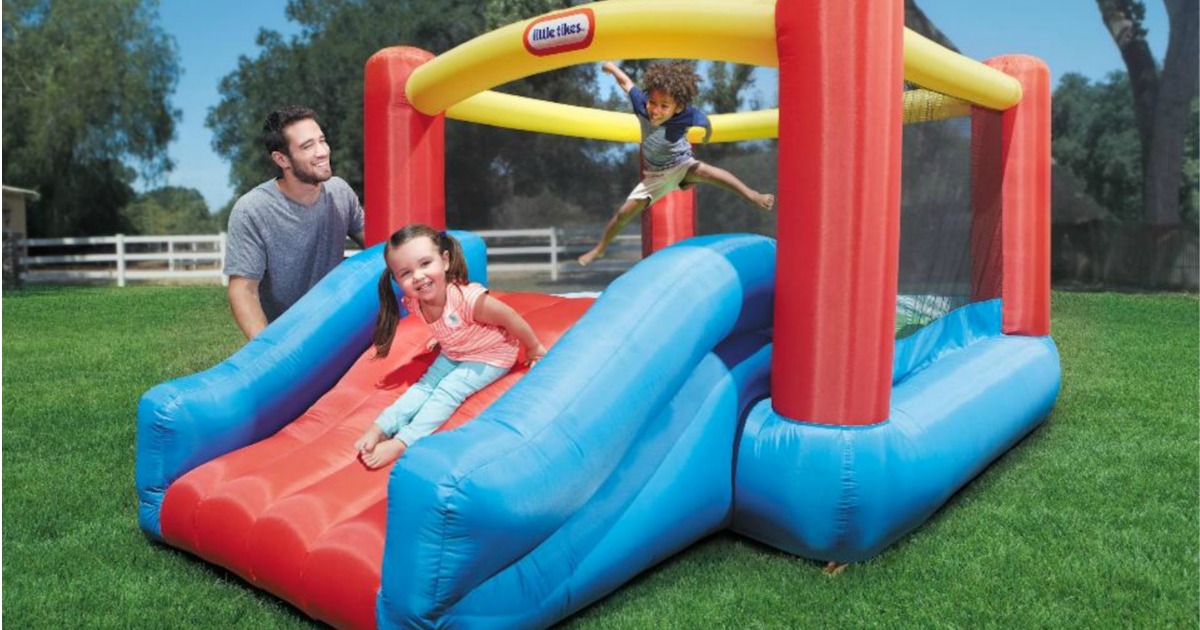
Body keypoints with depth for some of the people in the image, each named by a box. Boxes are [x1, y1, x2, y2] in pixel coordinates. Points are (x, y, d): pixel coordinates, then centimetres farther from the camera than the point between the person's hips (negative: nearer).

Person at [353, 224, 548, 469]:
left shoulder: (468, 298, -40)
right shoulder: (413, 303, -19)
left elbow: (511, 319, -24)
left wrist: (534, 348, -11)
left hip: (490, 357, -6)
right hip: (452, 353, 7)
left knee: (447, 391, -18)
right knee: (424, 386, -7)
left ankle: (401, 443, -23)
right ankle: (380, 429, -11)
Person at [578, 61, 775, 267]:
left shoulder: (688, 116, -30)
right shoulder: (641, 104, -25)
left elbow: (706, 125, -7)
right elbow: (625, 81, -7)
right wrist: (611, 67, 9)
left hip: (681, 166, -3)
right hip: (655, 175, 3)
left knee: (702, 170, -37)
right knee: (625, 212, 1)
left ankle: (751, 194, -33)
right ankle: (600, 248, 22)